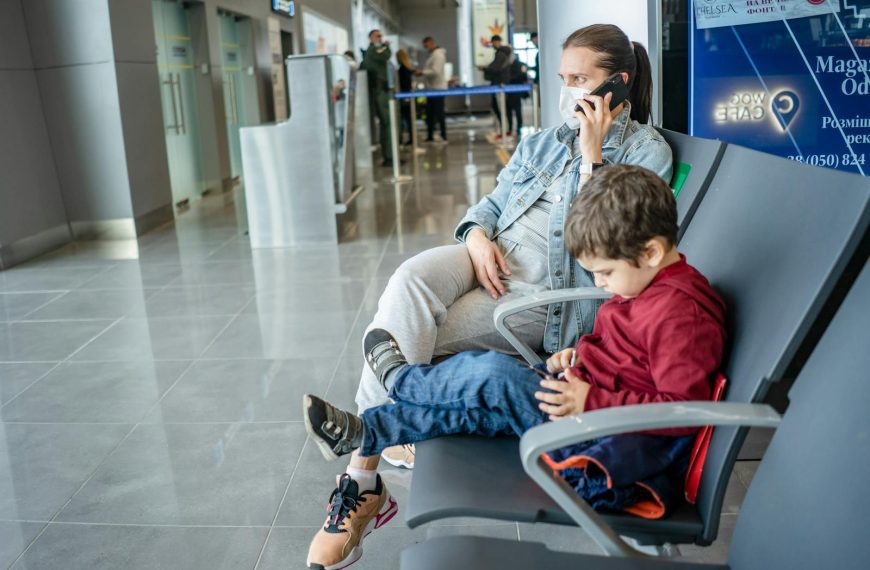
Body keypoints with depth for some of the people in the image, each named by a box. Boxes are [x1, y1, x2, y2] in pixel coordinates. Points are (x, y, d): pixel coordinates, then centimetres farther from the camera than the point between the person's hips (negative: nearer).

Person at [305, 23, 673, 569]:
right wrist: (477, 235, -1)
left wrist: (591, 154, -10)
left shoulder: (646, 150, 4)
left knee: (409, 333, -24)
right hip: (490, 257, 6)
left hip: (548, 291, -5)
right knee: (410, 280, -29)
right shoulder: (542, 141, 24)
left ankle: (362, 483, -9)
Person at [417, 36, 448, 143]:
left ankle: (443, 136, 3)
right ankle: (430, 136, 17)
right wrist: (422, 72, 8)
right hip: (431, 88, 10)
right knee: (430, 113, 11)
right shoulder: (433, 54, 16)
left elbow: (436, 71, -23)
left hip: (438, 88, -10)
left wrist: (422, 72, -17)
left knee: (439, 113, -4)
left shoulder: (438, 55, -14)